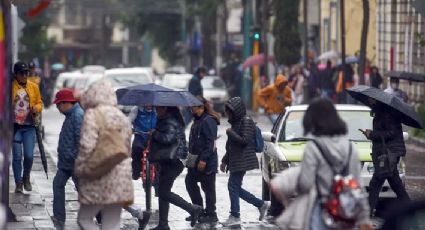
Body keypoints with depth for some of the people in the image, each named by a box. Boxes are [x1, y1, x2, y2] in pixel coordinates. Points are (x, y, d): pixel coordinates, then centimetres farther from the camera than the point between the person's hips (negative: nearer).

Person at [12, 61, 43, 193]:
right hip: (15, 126, -2)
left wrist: (36, 108, -8)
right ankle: (18, 183, 10)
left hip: (29, 126, 2)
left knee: (29, 155, -2)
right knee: (17, 156, -1)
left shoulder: (34, 87, 5)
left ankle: (26, 178, 23)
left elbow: (39, 103, 13)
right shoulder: (10, 87, -2)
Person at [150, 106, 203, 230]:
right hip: (167, 162, 10)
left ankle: (193, 209, -3)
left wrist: (154, 134, -18)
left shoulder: (170, 122, -17)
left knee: (164, 192, -9)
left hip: (173, 162, -10)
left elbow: (168, 138, -32)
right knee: (163, 192, 12)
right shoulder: (164, 121, 14)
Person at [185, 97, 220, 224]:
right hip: (196, 160, 10)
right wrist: (191, 156, 19)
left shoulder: (208, 121, -17)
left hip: (207, 162, -10)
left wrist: (203, 160, -24)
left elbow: (210, 142, -22)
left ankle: (211, 214, 6)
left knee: (208, 187, -2)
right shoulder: (198, 120, 15)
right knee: (190, 182, 12)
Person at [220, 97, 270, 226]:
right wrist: (225, 161, 23)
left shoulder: (246, 121, -10)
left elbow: (244, 140, -19)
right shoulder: (236, 122, 18)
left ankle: (235, 216, -5)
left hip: (243, 161, -10)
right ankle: (262, 204, 16)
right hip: (235, 161, 10)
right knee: (235, 187, 9)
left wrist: (230, 133, -11)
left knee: (233, 185, -10)